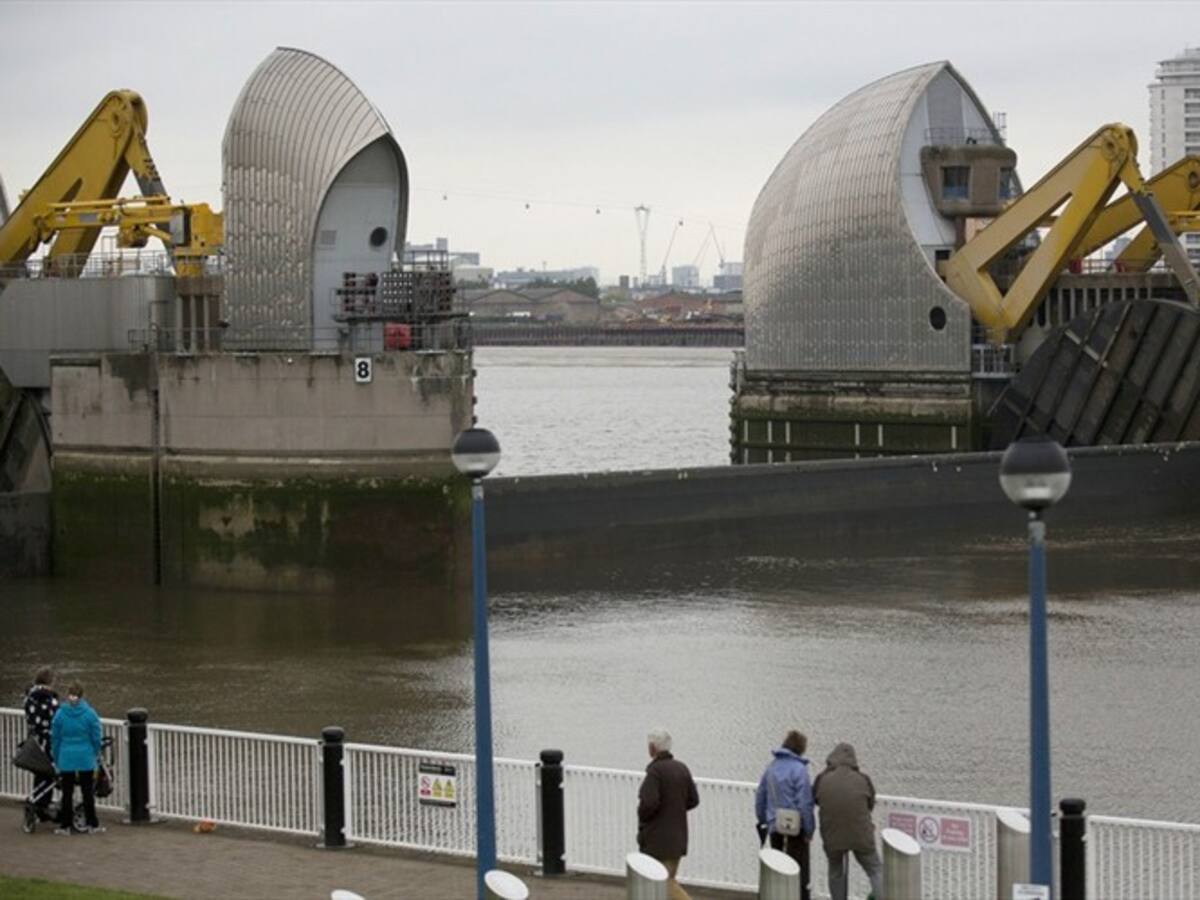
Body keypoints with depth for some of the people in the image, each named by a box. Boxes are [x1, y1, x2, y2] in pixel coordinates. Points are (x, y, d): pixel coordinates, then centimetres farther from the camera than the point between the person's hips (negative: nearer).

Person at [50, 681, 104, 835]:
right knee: (87, 792, 9)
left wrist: (56, 759, 11)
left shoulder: (60, 714, -5)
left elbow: (55, 739, 1)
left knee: (67, 793, 9)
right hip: (86, 759, 0)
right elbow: (96, 738, -3)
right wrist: (94, 755, 14)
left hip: (66, 759, 1)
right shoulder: (90, 713, -8)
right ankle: (92, 824, 14)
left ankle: (65, 825, 12)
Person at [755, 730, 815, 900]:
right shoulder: (799, 769, -15)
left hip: (775, 828, 6)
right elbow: (804, 803, -17)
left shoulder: (771, 767, 5)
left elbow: (760, 798, 12)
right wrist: (809, 830, -8)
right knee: (800, 873, 2)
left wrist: (762, 822, 22)